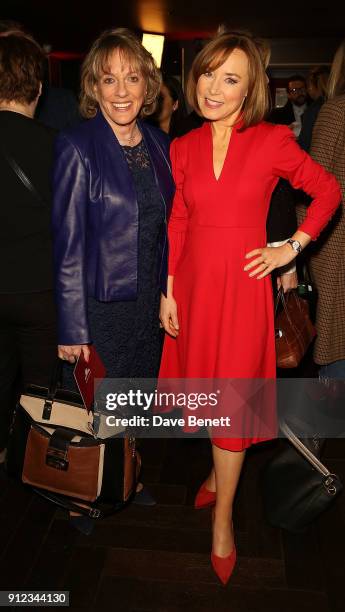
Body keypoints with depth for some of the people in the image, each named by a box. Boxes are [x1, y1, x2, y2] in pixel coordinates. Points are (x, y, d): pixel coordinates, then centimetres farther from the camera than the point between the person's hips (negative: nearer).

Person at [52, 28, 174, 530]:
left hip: (151, 300, 6)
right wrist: (71, 328, -14)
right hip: (100, 304, -5)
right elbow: (68, 245, -14)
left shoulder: (159, 145, 5)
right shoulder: (77, 148, -13)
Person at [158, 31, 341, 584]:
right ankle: (221, 471, 43)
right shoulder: (183, 149, 5)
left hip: (243, 286, -3)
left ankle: (222, 521, 22)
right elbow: (176, 225, 6)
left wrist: (292, 248, -3)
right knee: (207, 389, 15)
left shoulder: (273, 142, -5)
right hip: (194, 284, 4)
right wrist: (167, 292, 3)